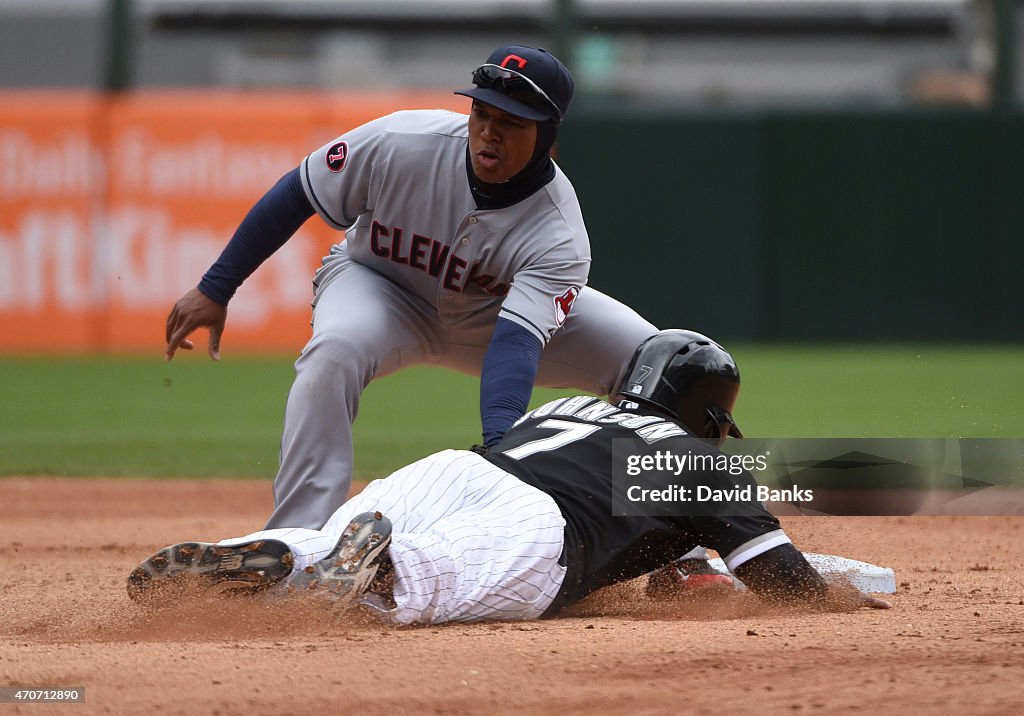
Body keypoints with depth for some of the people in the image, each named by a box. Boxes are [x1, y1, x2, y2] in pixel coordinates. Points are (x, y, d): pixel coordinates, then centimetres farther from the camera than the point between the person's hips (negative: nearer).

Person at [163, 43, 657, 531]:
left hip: (493, 310, 2)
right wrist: (215, 289, -16)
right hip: (381, 289, -1)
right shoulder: (402, 143, -31)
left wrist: (499, 442, -59)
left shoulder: (559, 238, -30)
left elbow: (516, 342, -42)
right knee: (334, 352, -38)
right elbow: (296, 197, -18)